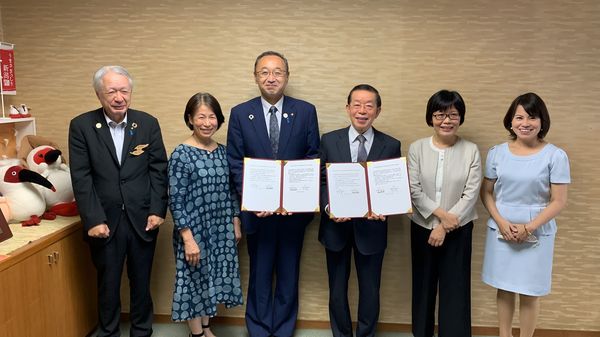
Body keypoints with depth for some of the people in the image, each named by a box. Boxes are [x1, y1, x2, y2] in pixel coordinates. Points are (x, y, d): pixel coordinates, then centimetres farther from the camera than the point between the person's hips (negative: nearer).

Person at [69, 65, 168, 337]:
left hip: (142, 220, 1)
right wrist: (93, 220, -12)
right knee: (108, 284, 13)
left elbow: (159, 170, 2)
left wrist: (158, 210, -5)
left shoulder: (148, 123, 0)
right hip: (104, 221, -1)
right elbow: (81, 178, -7)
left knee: (141, 282, 14)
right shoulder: (81, 126, -4)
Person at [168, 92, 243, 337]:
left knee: (212, 278, 17)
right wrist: (188, 239, -18)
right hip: (194, 231, -5)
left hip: (221, 229, 5)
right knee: (195, 280, 9)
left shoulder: (223, 152, 3)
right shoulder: (180, 155, -13)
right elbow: (176, 201, -15)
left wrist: (236, 225, 10)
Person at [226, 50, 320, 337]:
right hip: (258, 209, 0)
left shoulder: (306, 111, 0)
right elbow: (235, 163, -1)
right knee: (260, 275, 13)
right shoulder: (240, 114, 0)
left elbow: (314, 158, 0)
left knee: (289, 275, 14)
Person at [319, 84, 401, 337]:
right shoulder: (329, 140, -1)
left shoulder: (391, 146, -2)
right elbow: (320, 181, -1)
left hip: (371, 227, 0)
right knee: (337, 289, 16)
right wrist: (329, 207, -18)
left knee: (370, 289, 13)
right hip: (336, 225, 1)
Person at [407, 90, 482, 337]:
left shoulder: (471, 150, -5)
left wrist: (445, 226, -13)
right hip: (422, 226, 1)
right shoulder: (417, 148, -3)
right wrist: (440, 214, -17)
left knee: (455, 287, 3)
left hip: (458, 229, -1)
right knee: (423, 284, 13)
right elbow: (414, 191, -7)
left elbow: (471, 194, -8)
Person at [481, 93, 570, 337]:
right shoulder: (497, 152, 1)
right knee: (504, 288, 13)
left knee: (529, 292, 7)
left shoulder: (555, 156, -8)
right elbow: (486, 192, 5)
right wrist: (501, 222, -10)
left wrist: (528, 228, -14)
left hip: (536, 234, -2)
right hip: (500, 231, 3)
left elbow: (559, 201, -7)